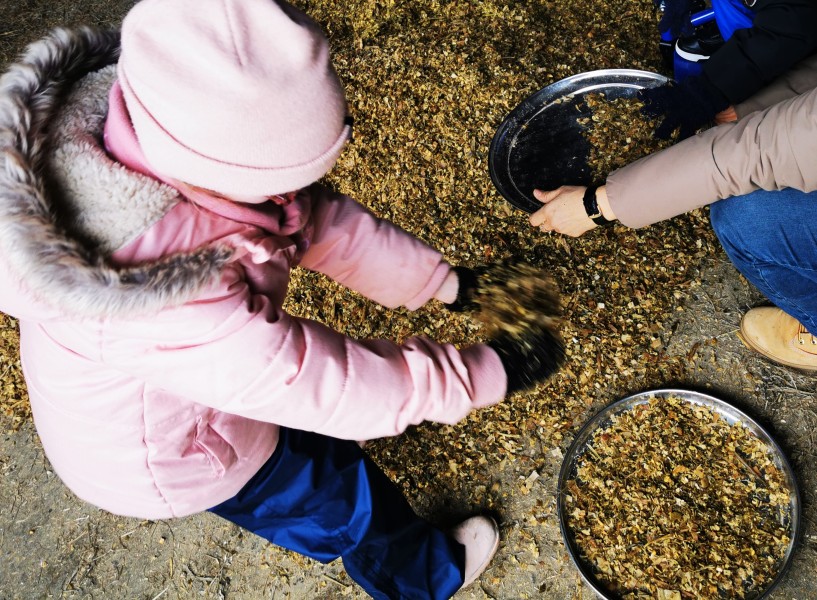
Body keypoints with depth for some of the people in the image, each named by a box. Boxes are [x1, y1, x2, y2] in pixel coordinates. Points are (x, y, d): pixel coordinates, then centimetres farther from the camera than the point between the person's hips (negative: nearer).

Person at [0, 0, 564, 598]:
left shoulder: (168, 122, -27)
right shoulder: (176, 313, -48)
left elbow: (320, 218, -17)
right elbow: (341, 387, -35)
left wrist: (448, 282, -14)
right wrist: (491, 372, -23)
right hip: (162, 455, -6)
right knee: (343, 494, 18)